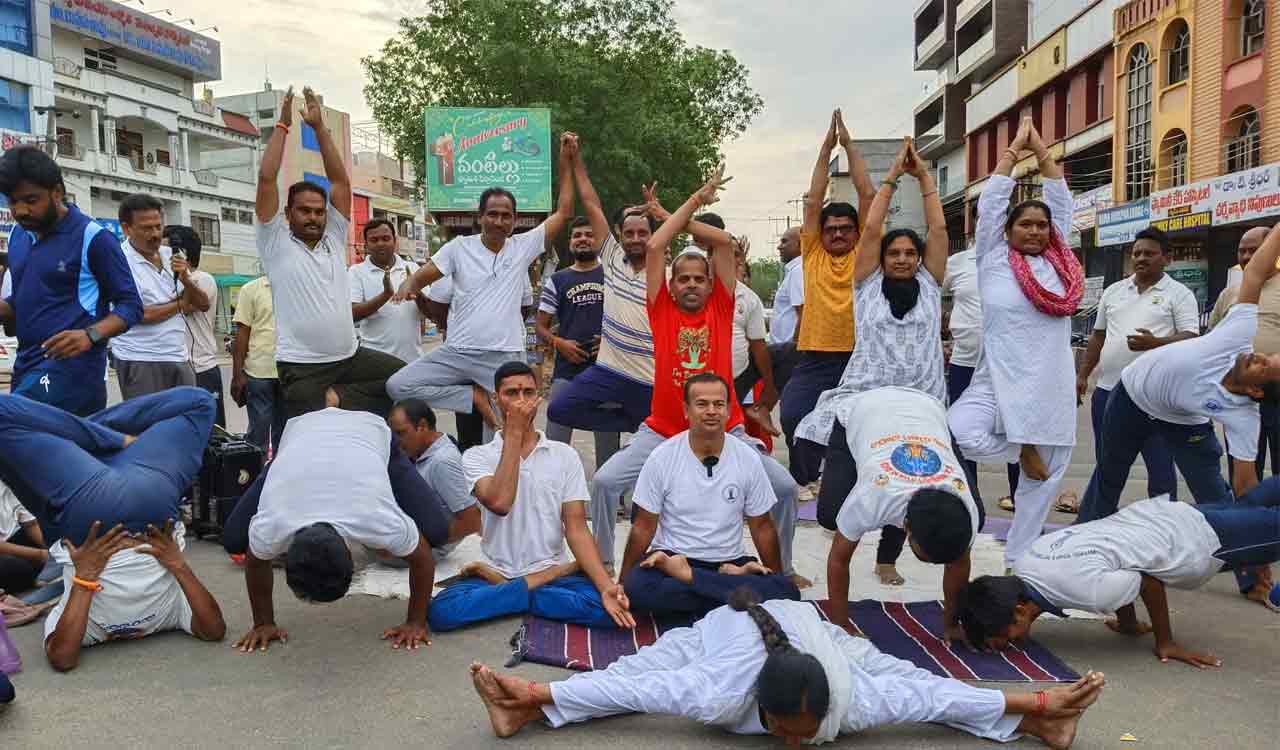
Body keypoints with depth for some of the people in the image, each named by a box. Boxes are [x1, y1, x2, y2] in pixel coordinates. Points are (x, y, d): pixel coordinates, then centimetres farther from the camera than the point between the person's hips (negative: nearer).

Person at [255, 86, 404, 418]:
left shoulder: (334, 239, 11)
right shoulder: (276, 243, 1)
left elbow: (341, 180, 7)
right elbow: (266, 179, -8)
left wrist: (319, 126, 3)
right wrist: (283, 125, -5)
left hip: (351, 355, 5)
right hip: (301, 367, -4)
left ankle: (337, 399, -4)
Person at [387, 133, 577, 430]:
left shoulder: (523, 247, 4)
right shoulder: (459, 247, 3)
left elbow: (563, 213, 4)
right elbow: (421, 276, 3)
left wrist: (566, 160, 1)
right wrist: (408, 285, -22)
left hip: (506, 358, -1)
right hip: (457, 353, 1)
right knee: (398, 386, -12)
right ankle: (475, 397, -2)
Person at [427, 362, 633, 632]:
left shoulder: (565, 455, 3)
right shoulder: (476, 456, 1)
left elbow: (576, 530, -3)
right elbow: (499, 503, -20)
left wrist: (606, 586, -19)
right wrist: (514, 432, -14)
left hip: (551, 571, 0)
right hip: (499, 571, 0)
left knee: (604, 605, -30)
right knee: (442, 610, -29)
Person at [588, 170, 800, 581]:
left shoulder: (721, 307, 3)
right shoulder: (662, 309, 1)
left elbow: (726, 242, -1)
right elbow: (654, 247, -6)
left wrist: (680, 218, 8)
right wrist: (692, 201, 1)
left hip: (724, 432, 1)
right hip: (662, 431, -1)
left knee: (785, 486, -6)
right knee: (604, 481, -12)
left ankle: (782, 567, 17)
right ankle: (602, 564, 10)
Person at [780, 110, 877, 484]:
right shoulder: (812, 254, 9)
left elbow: (867, 194, 5)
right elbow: (813, 201, 7)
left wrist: (849, 144, 7)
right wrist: (826, 147, 8)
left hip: (858, 356, 0)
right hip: (814, 358, 0)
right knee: (794, 417, -12)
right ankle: (804, 481, 11)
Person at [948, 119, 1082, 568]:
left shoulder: (1057, 260, 10)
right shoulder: (995, 260, 3)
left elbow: (1062, 202, 13)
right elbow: (991, 202, 1)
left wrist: (1041, 149, 15)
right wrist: (1015, 147, 9)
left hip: (1051, 387, 3)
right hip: (999, 380, -3)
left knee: (1044, 479, 6)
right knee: (961, 433, -29)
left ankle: (1018, 559, 21)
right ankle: (1023, 450, 1)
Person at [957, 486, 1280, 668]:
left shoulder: (1088, 590, -40)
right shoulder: (1023, 565, -17)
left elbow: (1150, 582, -20)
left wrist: (1165, 642, -7)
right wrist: (1128, 623, 12)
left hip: (1199, 541, -6)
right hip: (1154, 515, 7)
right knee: (1245, 507, 32)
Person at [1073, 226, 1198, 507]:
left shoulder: (1179, 294, -1)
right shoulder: (1113, 291, 14)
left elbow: (1190, 338, -9)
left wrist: (1155, 343, -26)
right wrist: (1083, 375, 13)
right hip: (1108, 389, 5)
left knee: (1160, 464, 2)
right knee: (1106, 463, 13)